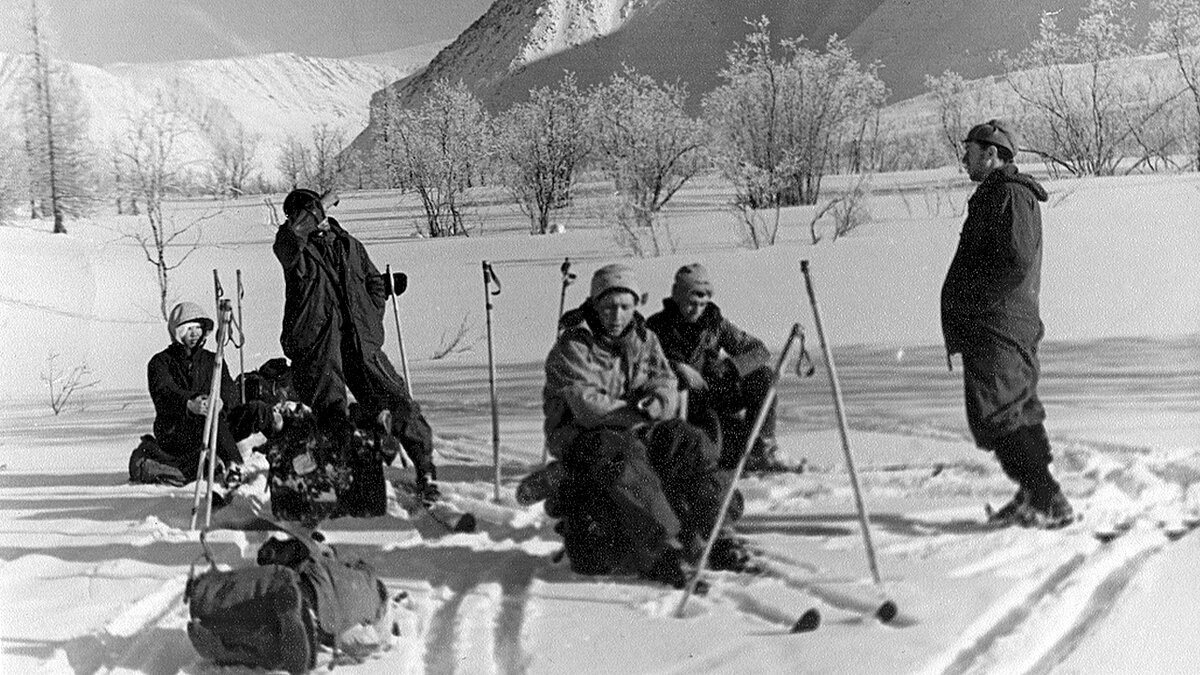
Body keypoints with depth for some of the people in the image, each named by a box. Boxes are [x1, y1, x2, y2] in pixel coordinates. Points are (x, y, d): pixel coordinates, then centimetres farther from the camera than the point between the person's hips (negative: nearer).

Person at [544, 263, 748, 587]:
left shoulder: (643, 339, 11)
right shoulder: (572, 348, -10)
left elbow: (665, 383, 6)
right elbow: (587, 407, -19)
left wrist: (658, 402, -18)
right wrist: (640, 414, -14)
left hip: (636, 429, 6)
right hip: (581, 436, -6)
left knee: (692, 443, -16)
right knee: (625, 457, -37)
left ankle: (716, 535, -19)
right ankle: (661, 551, -45)